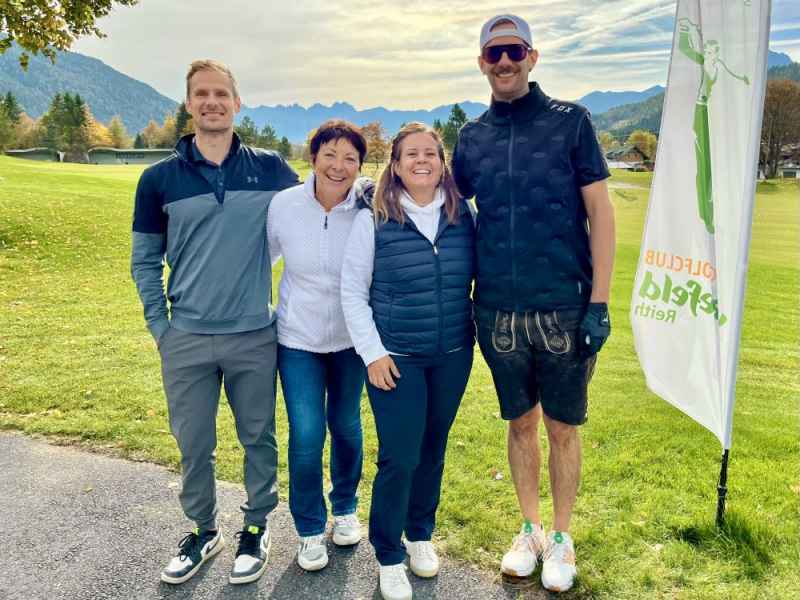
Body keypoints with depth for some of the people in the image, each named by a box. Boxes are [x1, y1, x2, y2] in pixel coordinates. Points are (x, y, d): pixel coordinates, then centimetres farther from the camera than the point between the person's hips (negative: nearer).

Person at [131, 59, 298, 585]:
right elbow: (145, 261, 7)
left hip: (255, 337, 0)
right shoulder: (159, 179, 1)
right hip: (186, 341, 1)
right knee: (194, 446, 12)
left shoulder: (271, 169, 0)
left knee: (259, 438, 12)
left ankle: (256, 528, 34)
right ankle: (203, 531, 35)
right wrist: (160, 327, 3)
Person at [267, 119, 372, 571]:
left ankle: (346, 507, 43)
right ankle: (310, 528, 23)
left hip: (351, 338, 1)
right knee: (306, 435, -3)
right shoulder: (284, 205, -13)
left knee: (346, 426, 16)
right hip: (298, 337, 0)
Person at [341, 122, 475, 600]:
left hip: (453, 356, 3)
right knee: (399, 458, -1)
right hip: (395, 358, -3)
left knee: (433, 450, 16)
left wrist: (477, 331, 7)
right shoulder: (372, 221, -8)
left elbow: (477, 276, 12)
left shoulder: (463, 215, 0)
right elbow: (353, 293, -4)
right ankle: (389, 558, 21)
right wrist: (373, 353, -8)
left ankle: (421, 535, 39)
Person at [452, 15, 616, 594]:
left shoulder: (570, 121, -1)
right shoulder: (471, 137, 7)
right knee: (521, 424, 16)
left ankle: (562, 539, 31)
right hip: (499, 312, 3)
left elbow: (600, 212, -4)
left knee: (562, 429, 10)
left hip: (564, 309, -2)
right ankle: (530, 530, 35)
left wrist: (599, 303, -10)